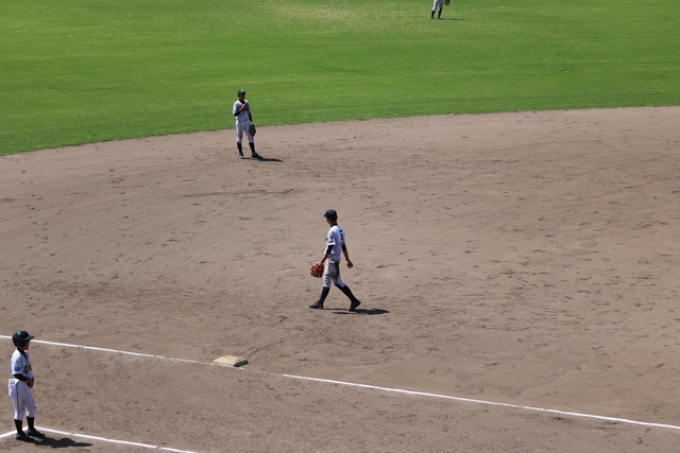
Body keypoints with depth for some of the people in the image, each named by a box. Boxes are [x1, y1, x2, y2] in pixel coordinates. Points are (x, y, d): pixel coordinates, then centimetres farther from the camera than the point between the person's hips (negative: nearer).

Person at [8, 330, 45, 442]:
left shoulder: (25, 353, 7)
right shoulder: (17, 356, -22)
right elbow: (17, 374, -25)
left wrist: (31, 379, 0)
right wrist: (28, 380, -17)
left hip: (27, 385, 9)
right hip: (19, 385, -9)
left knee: (32, 407, 18)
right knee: (20, 410, 2)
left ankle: (31, 430, 33)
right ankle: (20, 433, 14)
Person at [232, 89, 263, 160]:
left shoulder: (247, 103, 9)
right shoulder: (236, 104, -5)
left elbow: (249, 113, 14)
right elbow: (235, 114, -11)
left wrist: (251, 122, 10)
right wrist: (241, 109, -21)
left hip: (247, 122, 4)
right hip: (239, 122, -4)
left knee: (250, 137, -2)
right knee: (239, 138, 5)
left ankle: (253, 153, -1)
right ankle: (240, 154, 14)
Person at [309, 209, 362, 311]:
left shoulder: (332, 231, -20)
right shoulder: (340, 229, 8)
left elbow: (329, 249, -22)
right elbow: (343, 246, 14)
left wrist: (322, 261, -21)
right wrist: (348, 260, 18)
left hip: (331, 259, -10)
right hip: (336, 258, 10)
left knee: (337, 281, -3)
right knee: (326, 280, 14)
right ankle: (320, 303, 20)